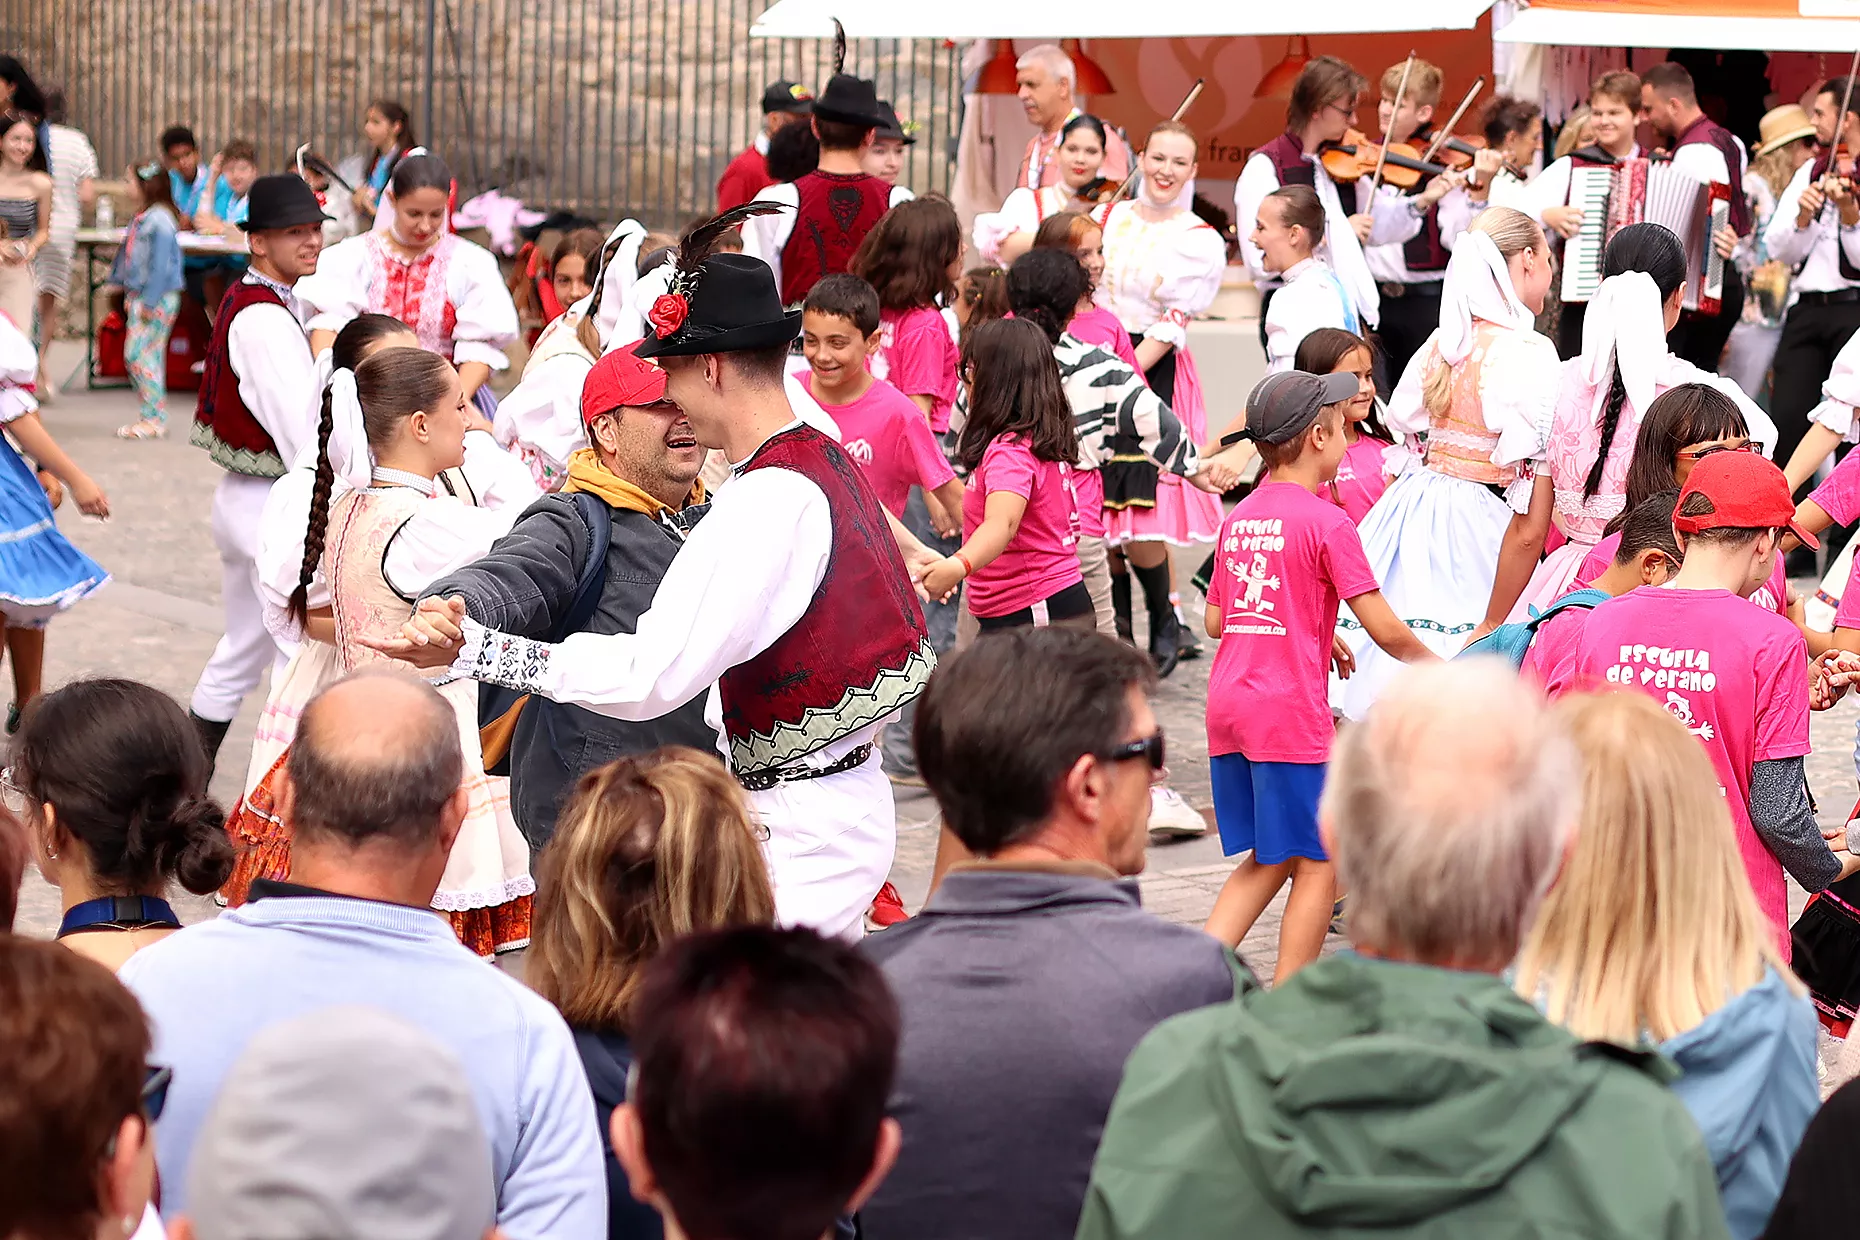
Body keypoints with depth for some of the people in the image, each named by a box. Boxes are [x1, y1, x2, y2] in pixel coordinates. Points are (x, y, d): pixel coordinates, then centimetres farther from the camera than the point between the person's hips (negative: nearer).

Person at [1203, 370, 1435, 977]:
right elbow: (1386, 631, -11)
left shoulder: (1239, 517, 11)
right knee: (1318, 865, 3)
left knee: (1269, 860, 17)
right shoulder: (1327, 522, -9)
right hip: (1290, 707, -7)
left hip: (1228, 702, 7)